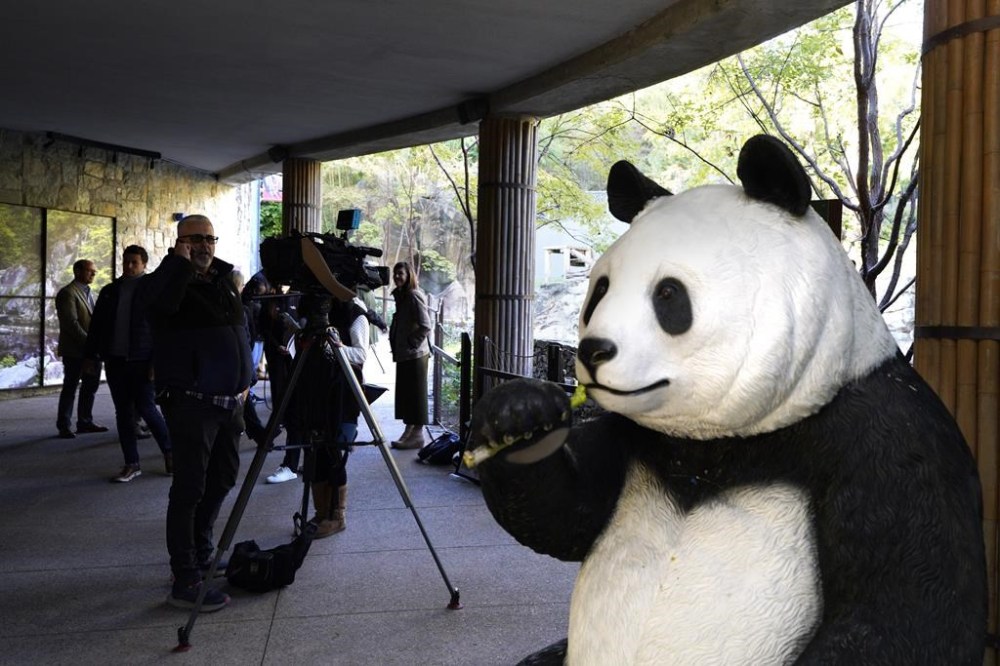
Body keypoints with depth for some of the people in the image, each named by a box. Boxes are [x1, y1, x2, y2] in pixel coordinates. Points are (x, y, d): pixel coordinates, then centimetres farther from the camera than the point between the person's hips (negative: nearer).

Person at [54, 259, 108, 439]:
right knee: (70, 387, 0)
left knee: (90, 386, 12)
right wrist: (87, 342, -20)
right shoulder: (67, 293, -10)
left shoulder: (88, 292, 17)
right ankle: (63, 426, 8)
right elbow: (71, 323, -18)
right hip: (75, 350, -8)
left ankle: (85, 422, 21)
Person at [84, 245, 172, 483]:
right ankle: (132, 464, 12)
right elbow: (96, 325, 17)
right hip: (115, 360, 5)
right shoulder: (109, 292, 13)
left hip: (141, 362, -5)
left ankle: (169, 453, 14)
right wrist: (91, 355, 11)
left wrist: (156, 361, -12)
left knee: (146, 408, -6)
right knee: (123, 412, 6)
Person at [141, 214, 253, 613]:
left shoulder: (225, 280, 15)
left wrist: (243, 380, 23)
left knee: (222, 481, 16)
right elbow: (159, 301, -32)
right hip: (191, 403, -7)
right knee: (190, 488, -6)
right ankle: (185, 582, -1)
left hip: (230, 401, 8)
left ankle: (201, 555, 33)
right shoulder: (168, 279, -6)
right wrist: (181, 261, -23)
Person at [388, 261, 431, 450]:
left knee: (416, 394, -3)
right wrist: (394, 341, 14)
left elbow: (425, 326, -19)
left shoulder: (414, 295, -14)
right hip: (404, 354, 9)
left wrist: (412, 343, -15)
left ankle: (417, 434, 3)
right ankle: (409, 431, 21)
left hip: (415, 354, -9)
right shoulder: (401, 295, 14)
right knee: (404, 393, 13)